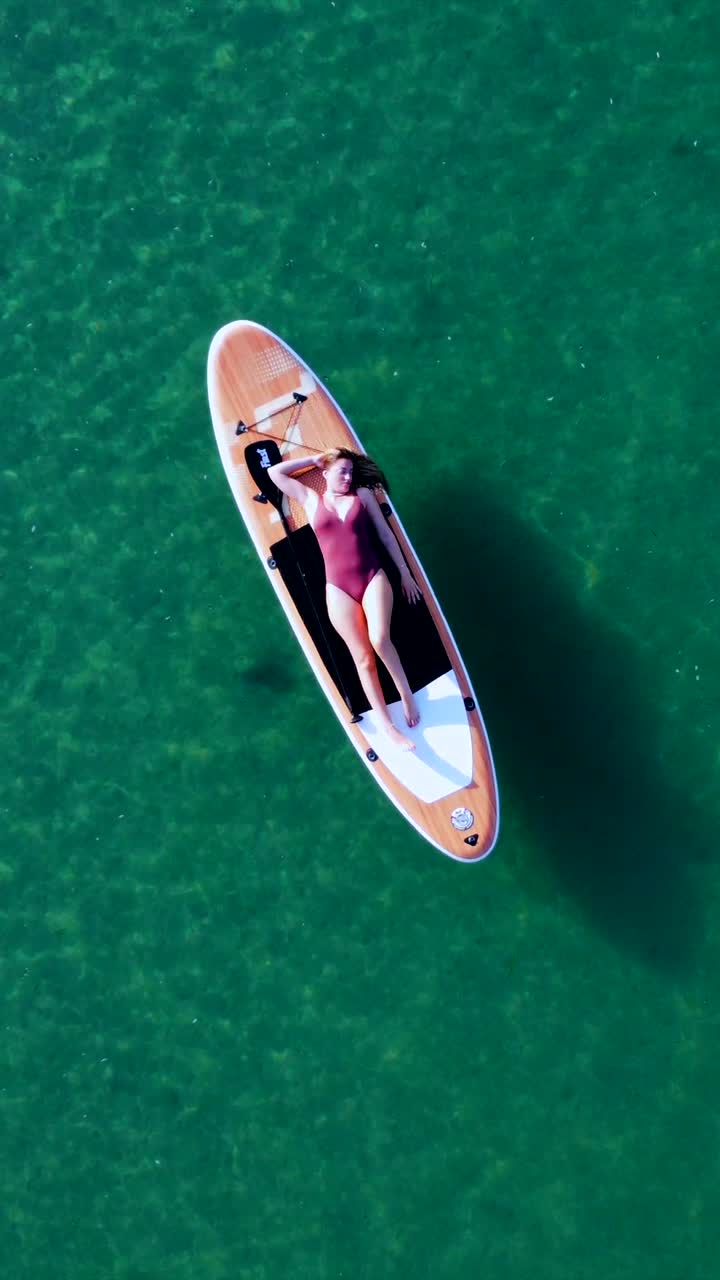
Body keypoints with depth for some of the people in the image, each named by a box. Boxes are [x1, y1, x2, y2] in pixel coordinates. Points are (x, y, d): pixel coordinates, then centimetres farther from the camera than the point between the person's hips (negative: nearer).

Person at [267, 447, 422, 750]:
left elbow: (386, 534, 14)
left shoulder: (363, 494, 13)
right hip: (339, 588, 0)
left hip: (373, 577, 0)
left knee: (380, 640, -24)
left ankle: (406, 693, -1)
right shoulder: (310, 499, 13)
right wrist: (314, 460, 18)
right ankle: (387, 726, -4)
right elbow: (274, 472, 15)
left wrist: (405, 574, 12)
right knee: (363, 657, -5)